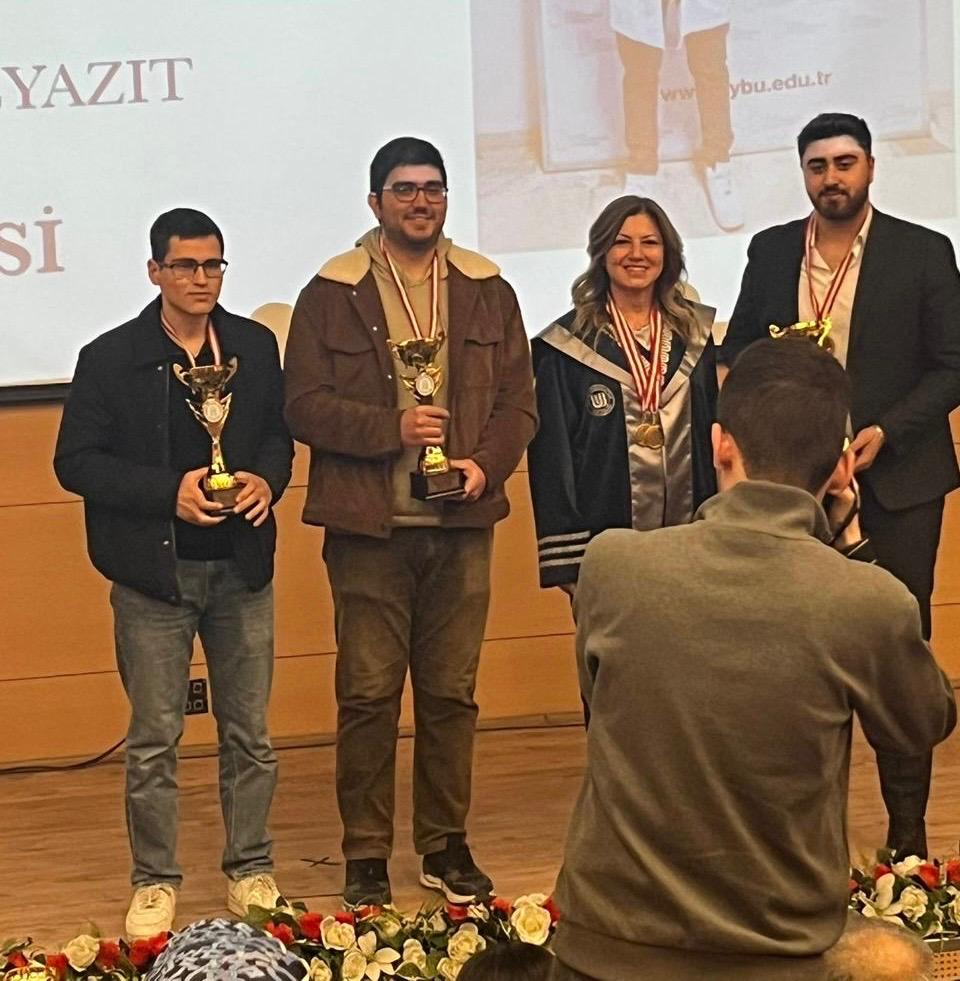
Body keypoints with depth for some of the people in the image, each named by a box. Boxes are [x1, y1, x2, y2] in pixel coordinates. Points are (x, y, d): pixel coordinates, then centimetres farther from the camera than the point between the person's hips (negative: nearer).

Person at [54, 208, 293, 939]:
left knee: (250, 734, 10)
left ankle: (251, 870, 23)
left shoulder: (256, 347, 5)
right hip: (153, 572, -3)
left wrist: (267, 479, -9)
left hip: (241, 567, 3)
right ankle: (155, 883, 15)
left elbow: (280, 433, 13)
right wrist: (168, 492, -18)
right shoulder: (110, 358, -6)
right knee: (154, 740, 4)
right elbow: (75, 461, -7)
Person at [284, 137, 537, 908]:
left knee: (452, 692, 9)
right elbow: (304, 405, -5)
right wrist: (391, 427, -17)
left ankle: (447, 846, 20)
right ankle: (367, 856, 10)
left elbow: (518, 400, 7)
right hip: (369, 525, -2)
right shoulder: (332, 294, 0)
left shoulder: (487, 291, 9)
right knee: (368, 694, 1)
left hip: (461, 524, 3)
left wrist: (486, 463, -11)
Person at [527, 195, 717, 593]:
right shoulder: (566, 347, -3)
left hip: (688, 537, 3)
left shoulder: (694, 333, 10)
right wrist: (567, 562, -8)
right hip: (606, 541, -3)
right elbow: (553, 455, -4)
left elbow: (713, 433, 13)